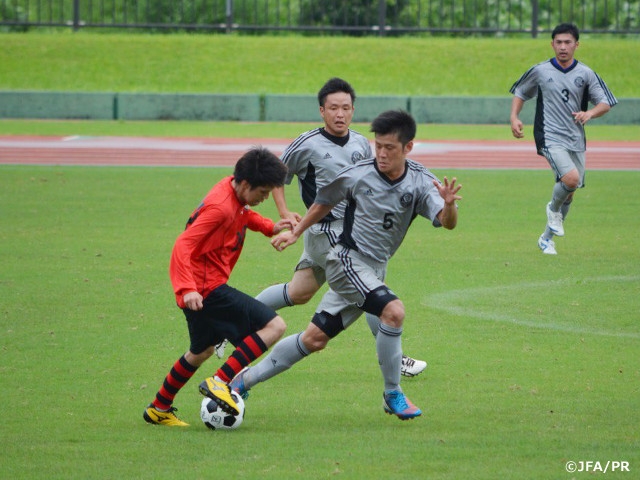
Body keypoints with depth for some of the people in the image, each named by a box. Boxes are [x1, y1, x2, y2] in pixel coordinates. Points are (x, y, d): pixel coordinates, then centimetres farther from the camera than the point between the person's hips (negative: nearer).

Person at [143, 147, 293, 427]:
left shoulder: (235, 190, 5)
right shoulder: (220, 208, -23)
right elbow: (183, 246, -28)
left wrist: (269, 227, 13)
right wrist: (187, 289, -40)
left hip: (201, 289, 10)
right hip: (207, 289, -10)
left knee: (202, 351, 30)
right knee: (274, 326, -14)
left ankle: (159, 409, 41)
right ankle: (219, 382, -14)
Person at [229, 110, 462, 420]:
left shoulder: (420, 181, -7)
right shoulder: (357, 175, -12)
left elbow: (447, 222, -20)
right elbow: (324, 202, 8)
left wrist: (449, 205, -41)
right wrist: (295, 232, 15)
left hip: (373, 271, 4)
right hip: (347, 260, -4)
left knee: (314, 340, 8)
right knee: (393, 310, -27)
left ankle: (246, 380, 24)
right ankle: (393, 396, -12)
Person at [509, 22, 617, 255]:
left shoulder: (586, 74, 2)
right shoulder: (540, 71, 0)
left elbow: (606, 103, 3)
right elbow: (520, 92, 15)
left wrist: (590, 113, -18)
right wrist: (514, 118, -1)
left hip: (576, 140, 4)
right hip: (550, 138, -4)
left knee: (569, 192, 9)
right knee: (571, 178, -26)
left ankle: (547, 237, 28)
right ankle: (553, 208, 5)